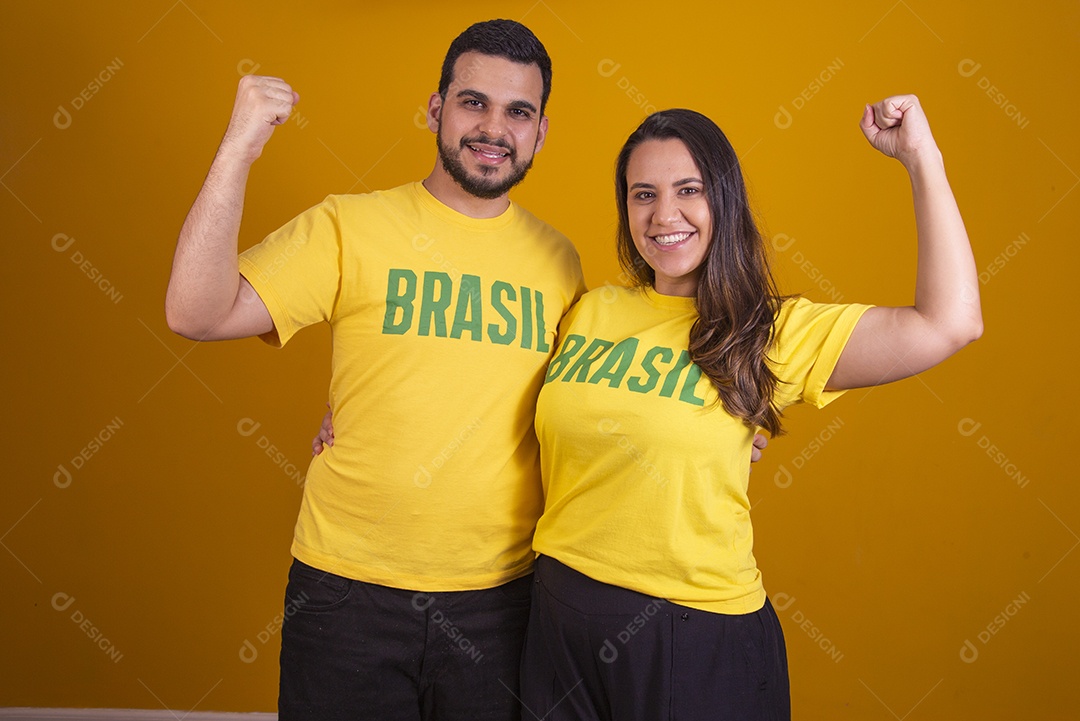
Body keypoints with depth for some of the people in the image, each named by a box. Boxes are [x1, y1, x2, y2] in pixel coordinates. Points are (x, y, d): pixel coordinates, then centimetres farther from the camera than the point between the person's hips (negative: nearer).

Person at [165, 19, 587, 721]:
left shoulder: (559, 259, 2)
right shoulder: (349, 228, -8)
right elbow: (197, 314, -18)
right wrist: (240, 149, -23)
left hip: (499, 596, 3)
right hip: (349, 590, -2)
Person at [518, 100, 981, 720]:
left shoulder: (773, 335, -7)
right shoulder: (589, 313, 2)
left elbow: (950, 323, -17)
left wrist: (921, 158, -13)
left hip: (699, 635, -3)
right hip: (565, 620, 3)